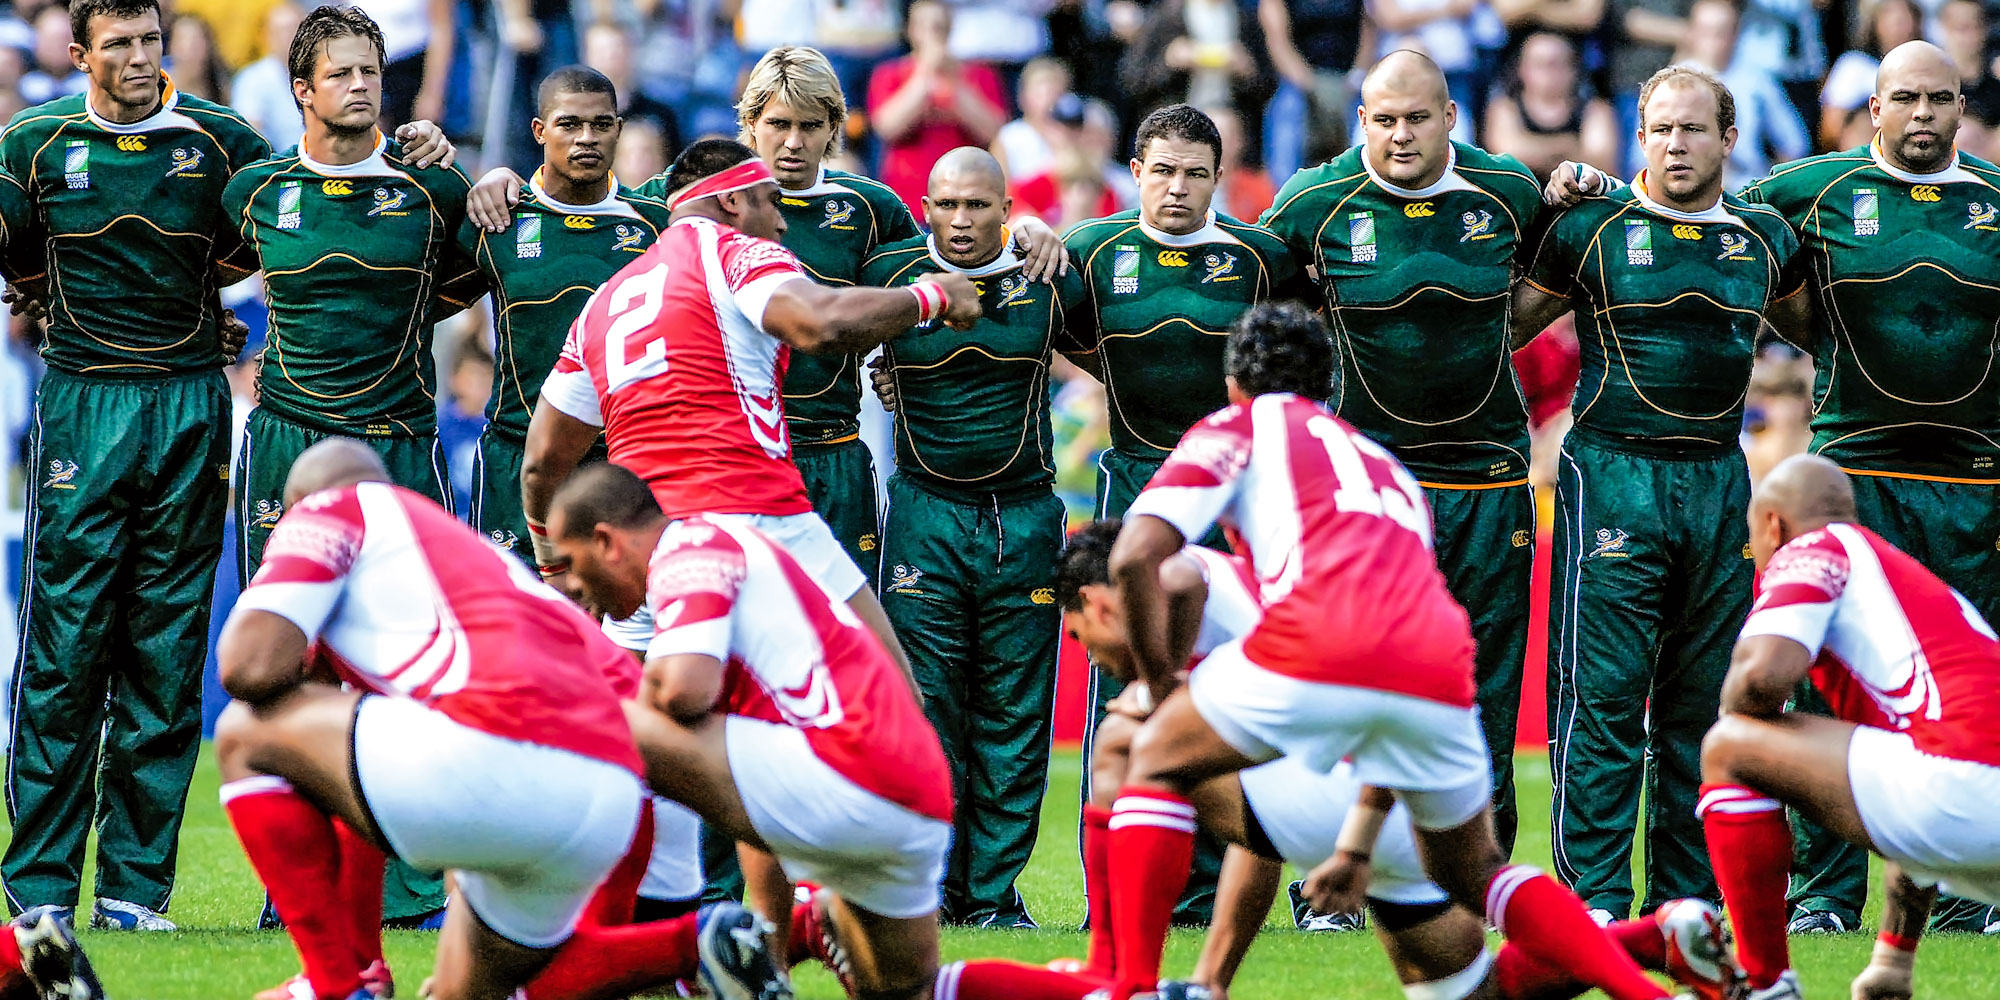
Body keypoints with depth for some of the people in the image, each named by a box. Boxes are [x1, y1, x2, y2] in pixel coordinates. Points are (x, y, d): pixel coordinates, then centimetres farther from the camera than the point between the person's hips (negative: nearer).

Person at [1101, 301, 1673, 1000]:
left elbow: (1136, 556, 5)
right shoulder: (1384, 464, 38)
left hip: (1318, 653, -5)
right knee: (1475, 876, 26)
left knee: (1157, 764, 20)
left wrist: (1160, 682, 18)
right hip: (1440, 675, 5)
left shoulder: (1241, 428, 22)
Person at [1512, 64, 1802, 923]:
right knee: (1604, 694, -8)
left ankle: (1684, 897, 13)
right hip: (1613, 473, -4)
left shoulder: (1764, 239, 10)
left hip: (1718, 480, 4)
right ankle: (1595, 899, -6)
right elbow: (1503, 324, 12)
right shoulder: (1592, 229, 0)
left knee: (1703, 698, 7)